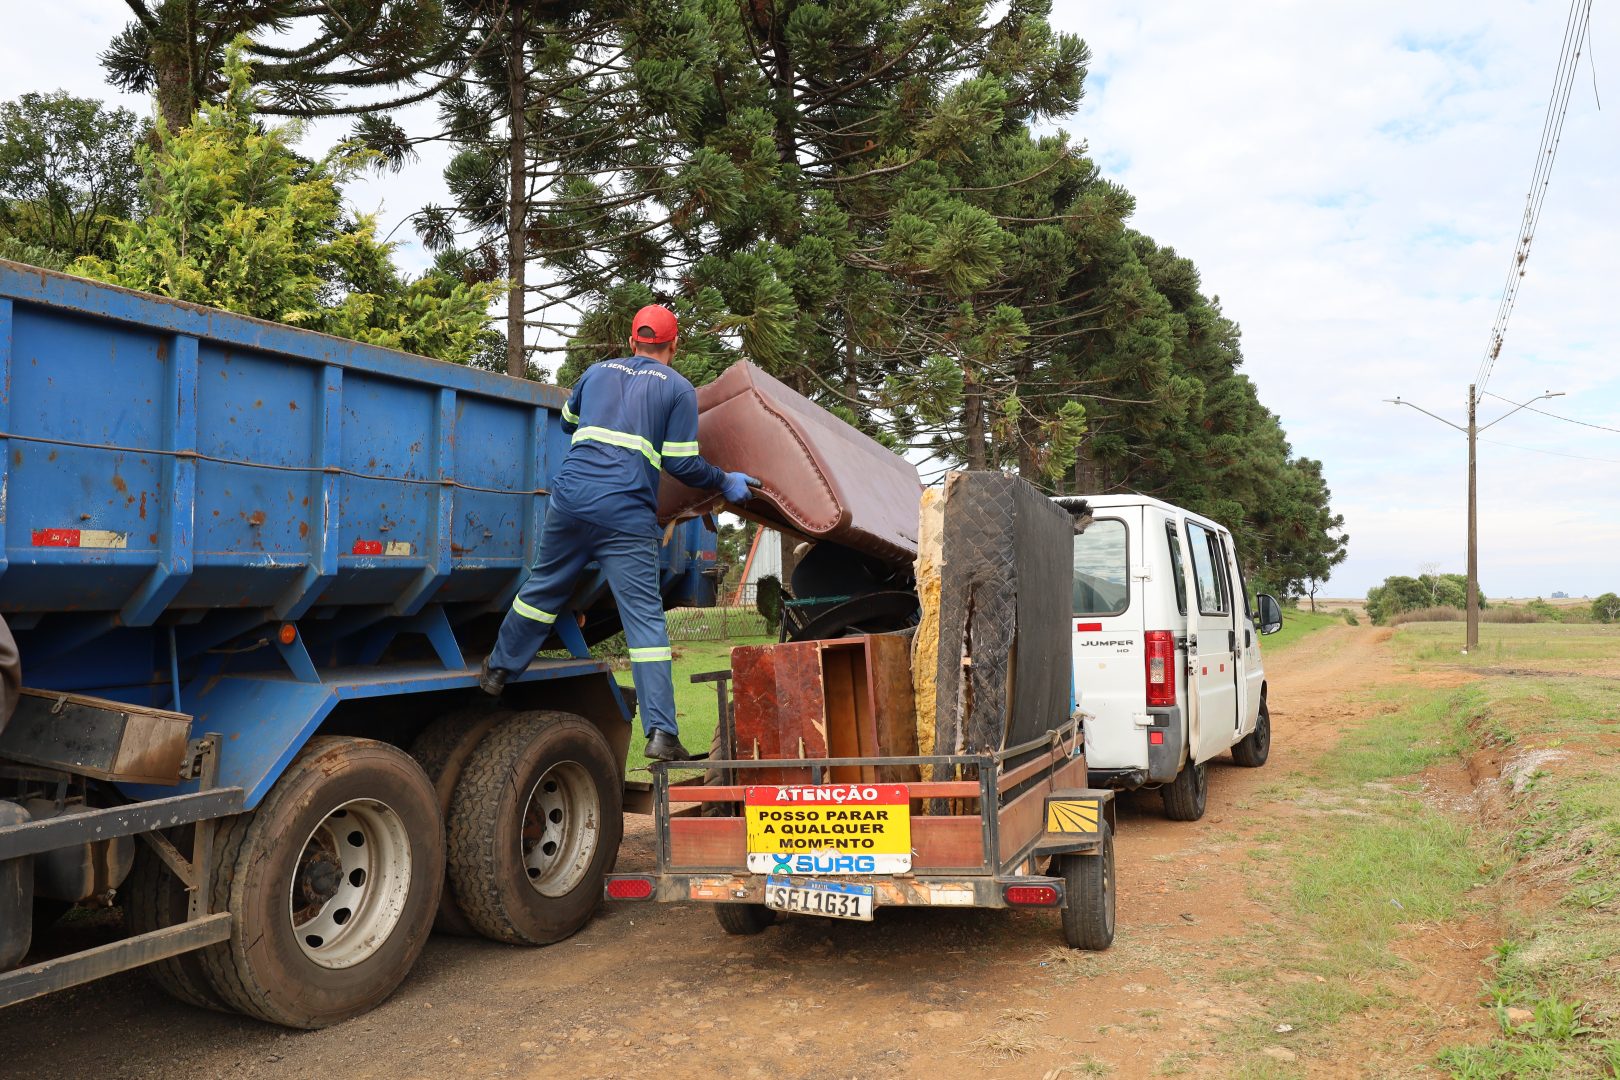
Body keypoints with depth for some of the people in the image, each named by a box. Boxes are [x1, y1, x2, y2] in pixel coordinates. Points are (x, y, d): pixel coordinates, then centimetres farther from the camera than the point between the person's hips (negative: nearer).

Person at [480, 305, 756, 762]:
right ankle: (661, 732, -7)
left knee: (543, 587, 23)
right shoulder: (678, 388, 7)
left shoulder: (597, 372, 21)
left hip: (570, 496, 4)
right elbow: (682, 464, 1)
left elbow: (567, 421, 39)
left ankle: (497, 670, 40)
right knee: (645, 618, -4)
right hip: (627, 515, -4)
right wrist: (726, 483, 16)